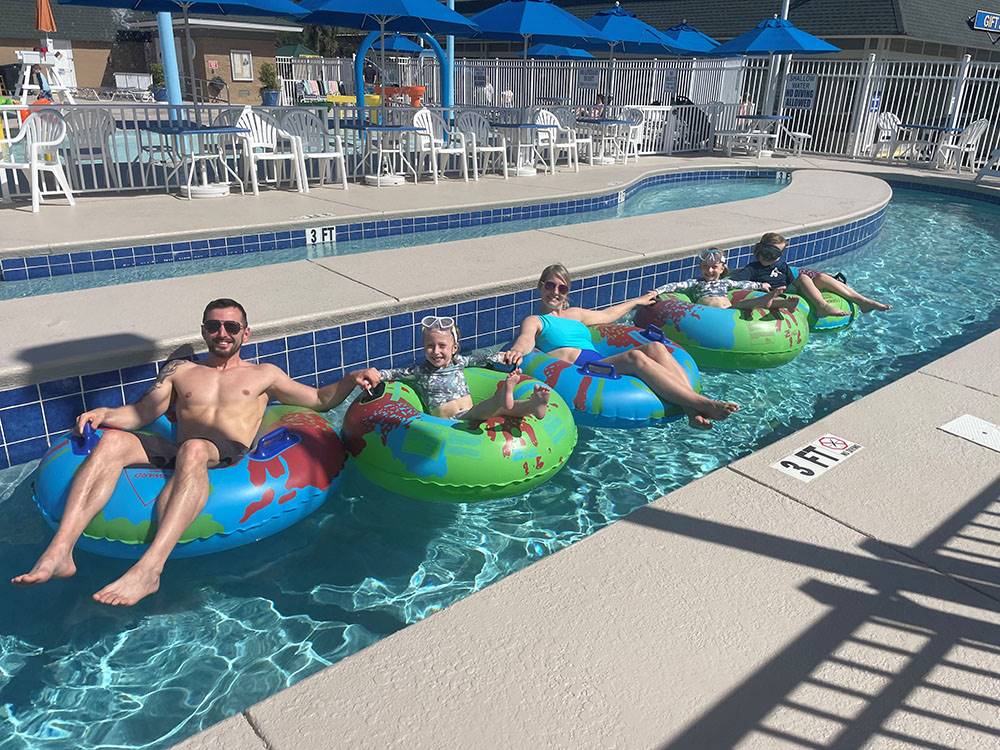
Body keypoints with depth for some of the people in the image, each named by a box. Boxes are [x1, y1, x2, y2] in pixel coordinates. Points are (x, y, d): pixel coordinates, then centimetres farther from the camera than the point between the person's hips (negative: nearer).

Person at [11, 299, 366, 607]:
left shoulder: (263, 374, 24)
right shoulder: (180, 371, 30)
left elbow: (320, 400, 22)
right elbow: (141, 413, 22)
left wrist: (353, 380, 5)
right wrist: (103, 413, 3)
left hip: (230, 455, -3)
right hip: (177, 453, 4)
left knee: (193, 450, -38)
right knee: (110, 440, -24)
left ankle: (149, 568, -50)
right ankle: (59, 552, -34)